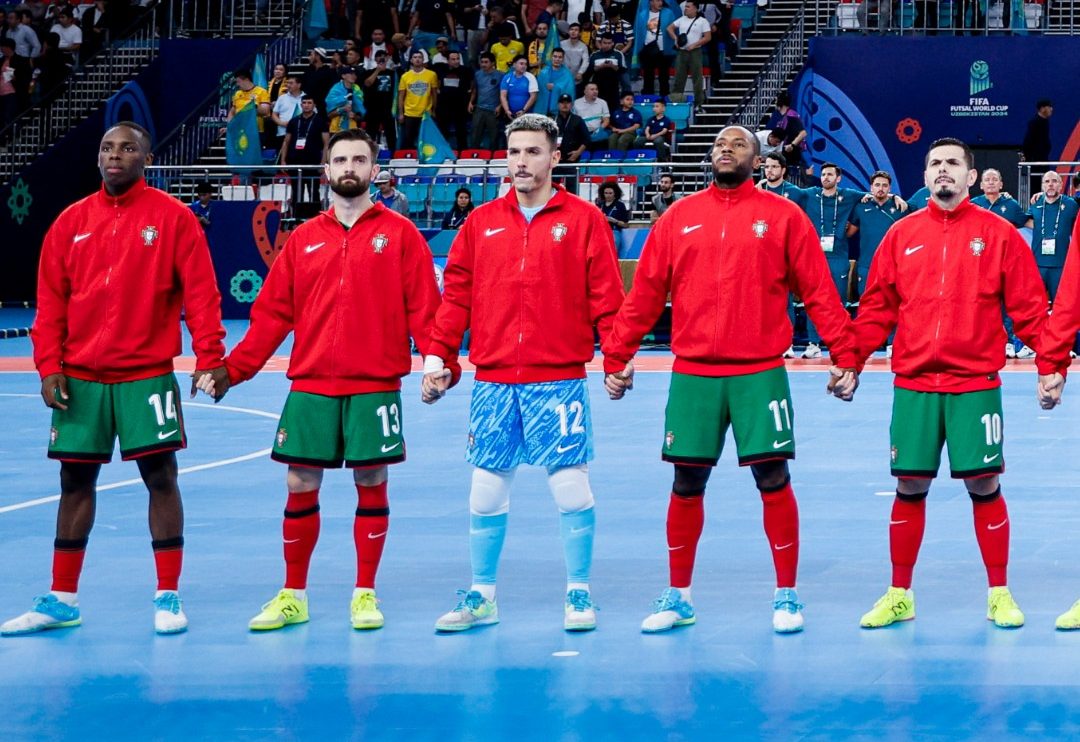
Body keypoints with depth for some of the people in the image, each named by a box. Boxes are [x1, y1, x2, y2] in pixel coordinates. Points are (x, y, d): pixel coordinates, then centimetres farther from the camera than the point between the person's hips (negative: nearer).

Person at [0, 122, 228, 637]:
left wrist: (210, 357, -15)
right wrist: (48, 367, -1)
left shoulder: (172, 218, -2)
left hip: (147, 375, -3)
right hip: (79, 379, 3)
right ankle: (61, 600, 15)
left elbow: (200, 291, -6)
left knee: (160, 478, -3)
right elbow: (50, 301, 8)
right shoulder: (71, 223, 8)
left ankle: (168, 597, 6)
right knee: (75, 480, 8)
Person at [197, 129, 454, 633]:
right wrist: (231, 369, 0)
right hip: (310, 387, 2)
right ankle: (292, 596, 14)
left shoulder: (399, 234, 3)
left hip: (375, 387, -2)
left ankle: (365, 594, 13)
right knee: (300, 487, 3)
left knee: (371, 484, 2)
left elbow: (424, 308, -3)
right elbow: (272, 313, 8)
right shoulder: (303, 240, 10)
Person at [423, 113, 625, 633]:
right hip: (492, 381, 3)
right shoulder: (482, 222, 10)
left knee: (571, 488, -1)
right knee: (485, 492, 6)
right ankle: (481, 597, 16)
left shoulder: (583, 220, 1)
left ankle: (578, 594, 10)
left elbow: (605, 297, -3)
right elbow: (456, 294, 9)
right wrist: (437, 358, 3)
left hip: (559, 379, -3)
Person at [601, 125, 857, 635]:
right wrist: (616, 357, 4)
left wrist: (846, 353, -6)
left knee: (773, 480, -2)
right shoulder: (679, 217, 9)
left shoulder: (783, 216, 3)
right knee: (687, 483, 6)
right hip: (692, 374, 2)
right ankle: (678, 597, 17)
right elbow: (645, 294, 9)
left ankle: (786, 596, 9)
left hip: (760, 373, -2)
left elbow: (818, 291, 1)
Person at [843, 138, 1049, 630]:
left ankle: (999, 595, 12)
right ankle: (899, 595, 16)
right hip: (913, 386, 2)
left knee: (983, 485, 0)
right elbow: (877, 308, 8)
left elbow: (1028, 306, 1)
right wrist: (850, 362, 0)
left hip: (975, 385, -2)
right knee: (909, 487, 5)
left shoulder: (998, 234, 2)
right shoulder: (902, 235, 8)